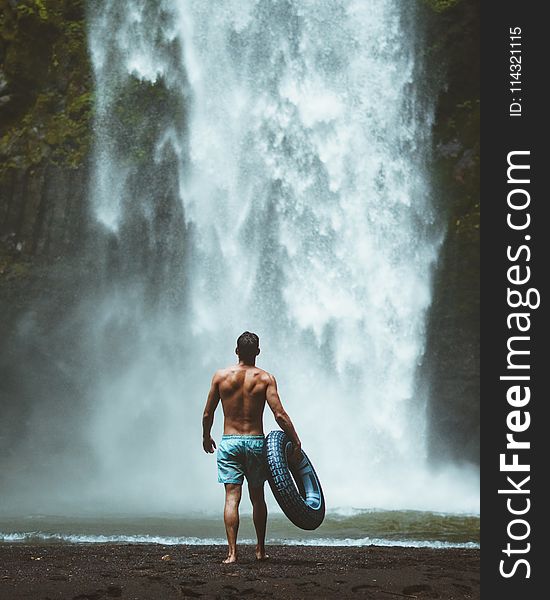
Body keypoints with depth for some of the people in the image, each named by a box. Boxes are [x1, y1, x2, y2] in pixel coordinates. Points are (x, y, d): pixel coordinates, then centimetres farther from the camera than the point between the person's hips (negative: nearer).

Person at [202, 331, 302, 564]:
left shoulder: (221, 376, 0)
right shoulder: (265, 378, -4)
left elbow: (207, 414, 5)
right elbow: (279, 415, -11)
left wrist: (206, 437, 22)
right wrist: (296, 442, -4)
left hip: (229, 441, 0)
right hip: (256, 441, 0)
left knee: (232, 497, -2)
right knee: (257, 497, 15)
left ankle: (232, 552, -11)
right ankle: (260, 550, 24)